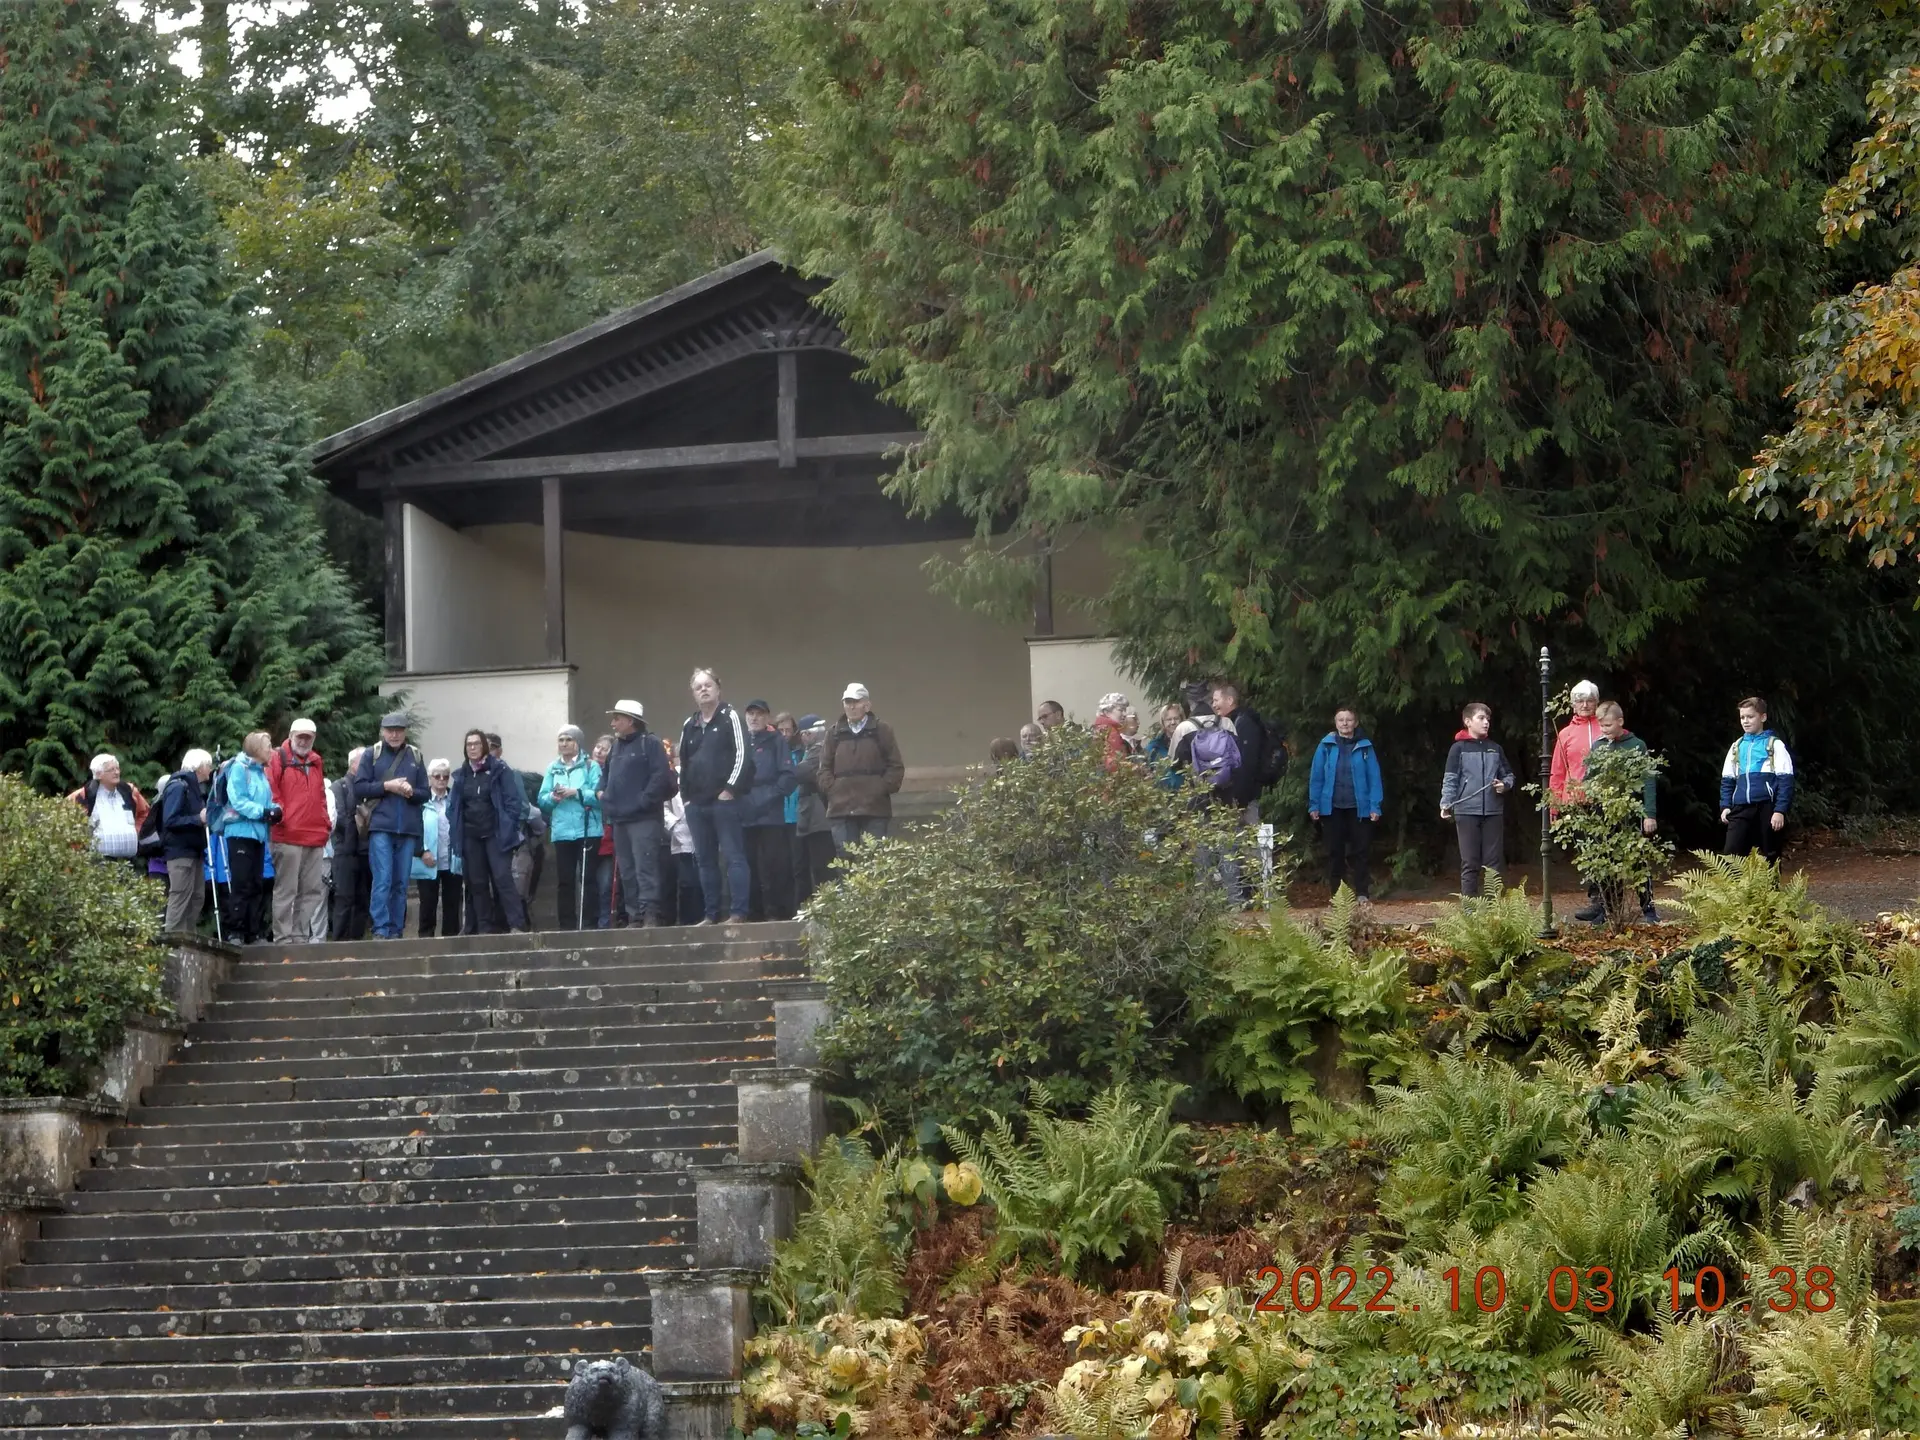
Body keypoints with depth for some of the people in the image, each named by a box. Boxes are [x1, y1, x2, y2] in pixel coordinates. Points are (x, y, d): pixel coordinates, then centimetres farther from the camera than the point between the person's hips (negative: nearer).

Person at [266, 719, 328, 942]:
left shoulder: (317, 762, 19)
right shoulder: (278, 759, 0)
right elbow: (271, 792, -5)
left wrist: (325, 823, 16)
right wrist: (280, 815, -13)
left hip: (315, 838, 7)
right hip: (288, 837, -7)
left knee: (313, 890, 7)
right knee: (285, 890, -5)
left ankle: (301, 934, 13)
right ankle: (283, 937, -4)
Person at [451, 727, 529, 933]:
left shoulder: (499, 770, -3)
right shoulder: (461, 775, 12)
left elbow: (513, 801, -6)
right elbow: (453, 807, 16)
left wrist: (508, 829, -11)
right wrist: (456, 830, 3)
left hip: (496, 835, -5)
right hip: (471, 837, 5)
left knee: (503, 878, -14)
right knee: (477, 883, 4)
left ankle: (517, 925, -18)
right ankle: (485, 929, 7)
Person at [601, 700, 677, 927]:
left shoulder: (649, 743, -6)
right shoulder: (617, 746, 20)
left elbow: (662, 775, -17)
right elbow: (607, 774, 32)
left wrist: (644, 800, -18)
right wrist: (603, 793, 14)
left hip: (643, 819, -9)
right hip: (620, 819, 9)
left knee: (645, 868, -15)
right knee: (627, 872, 9)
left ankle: (650, 914, -19)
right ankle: (634, 916, 11)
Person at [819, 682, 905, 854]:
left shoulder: (881, 730, 5)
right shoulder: (835, 734, 13)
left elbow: (896, 767, 3)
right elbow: (824, 768, 13)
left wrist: (882, 789, -6)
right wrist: (832, 789, -2)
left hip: (874, 808, -2)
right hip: (841, 809, 2)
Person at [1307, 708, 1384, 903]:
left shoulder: (1365, 747, 1)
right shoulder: (1326, 746, 1)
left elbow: (1374, 777, -1)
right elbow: (1316, 776, 2)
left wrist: (1375, 806, -8)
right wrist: (1314, 805, -3)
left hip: (1358, 807, -1)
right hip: (1332, 808, 1)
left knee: (1359, 851, 3)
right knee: (1335, 851, 6)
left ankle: (1362, 893, 7)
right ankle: (1336, 893, 11)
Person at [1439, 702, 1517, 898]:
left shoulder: (1495, 749, 12)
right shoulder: (1459, 749, 1)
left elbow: (1508, 775, 19)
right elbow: (1450, 779, -3)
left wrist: (1504, 784, -4)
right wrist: (1446, 804, -15)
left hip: (1493, 812, 4)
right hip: (1467, 812, -4)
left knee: (1493, 862, 5)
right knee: (1470, 863, 0)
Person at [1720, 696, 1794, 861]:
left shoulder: (1775, 745, 1)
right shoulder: (1736, 747, 16)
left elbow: (1785, 780, -4)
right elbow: (1727, 780, 20)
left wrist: (1780, 810, -12)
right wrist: (1725, 806, 7)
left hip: (1767, 808, -4)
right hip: (1741, 809, 4)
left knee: (1770, 858, 4)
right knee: (1732, 857, -9)